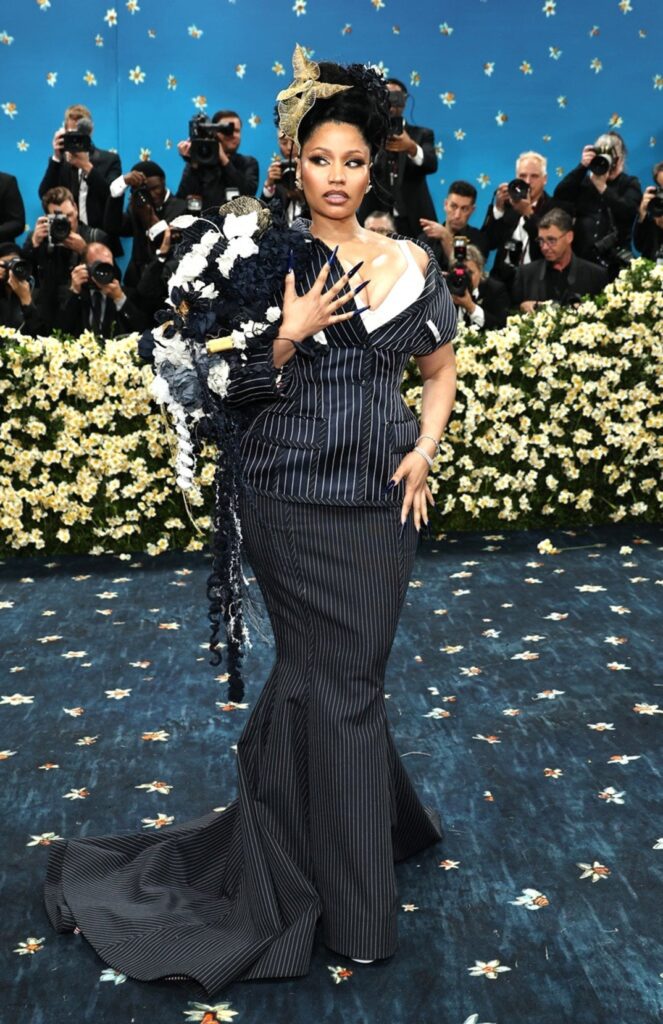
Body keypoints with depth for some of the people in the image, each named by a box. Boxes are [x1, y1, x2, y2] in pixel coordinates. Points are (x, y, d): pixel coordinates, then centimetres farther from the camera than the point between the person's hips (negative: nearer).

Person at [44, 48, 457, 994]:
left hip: (380, 496, 3)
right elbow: (234, 386, 0)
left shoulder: (410, 264, 7)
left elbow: (442, 369, 17)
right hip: (290, 494, -3)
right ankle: (352, 903, 14)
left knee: (342, 672, 6)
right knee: (337, 679, -1)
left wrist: (425, 450, 2)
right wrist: (291, 332, -15)